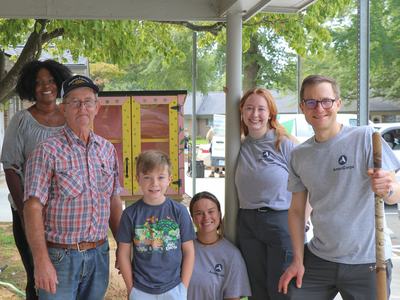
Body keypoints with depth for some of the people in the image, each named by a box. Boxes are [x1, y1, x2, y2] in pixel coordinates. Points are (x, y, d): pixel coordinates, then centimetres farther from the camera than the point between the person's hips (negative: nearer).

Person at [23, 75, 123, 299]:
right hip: (60, 256, -5)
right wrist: (42, 262, -19)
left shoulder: (108, 150, 6)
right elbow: (33, 208, -14)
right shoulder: (48, 151, -10)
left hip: (99, 255, 5)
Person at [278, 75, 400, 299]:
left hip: (366, 262, -3)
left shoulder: (365, 138, -10)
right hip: (318, 258, 4)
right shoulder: (299, 155, 4)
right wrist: (298, 260, 1)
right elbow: (297, 211, 8)